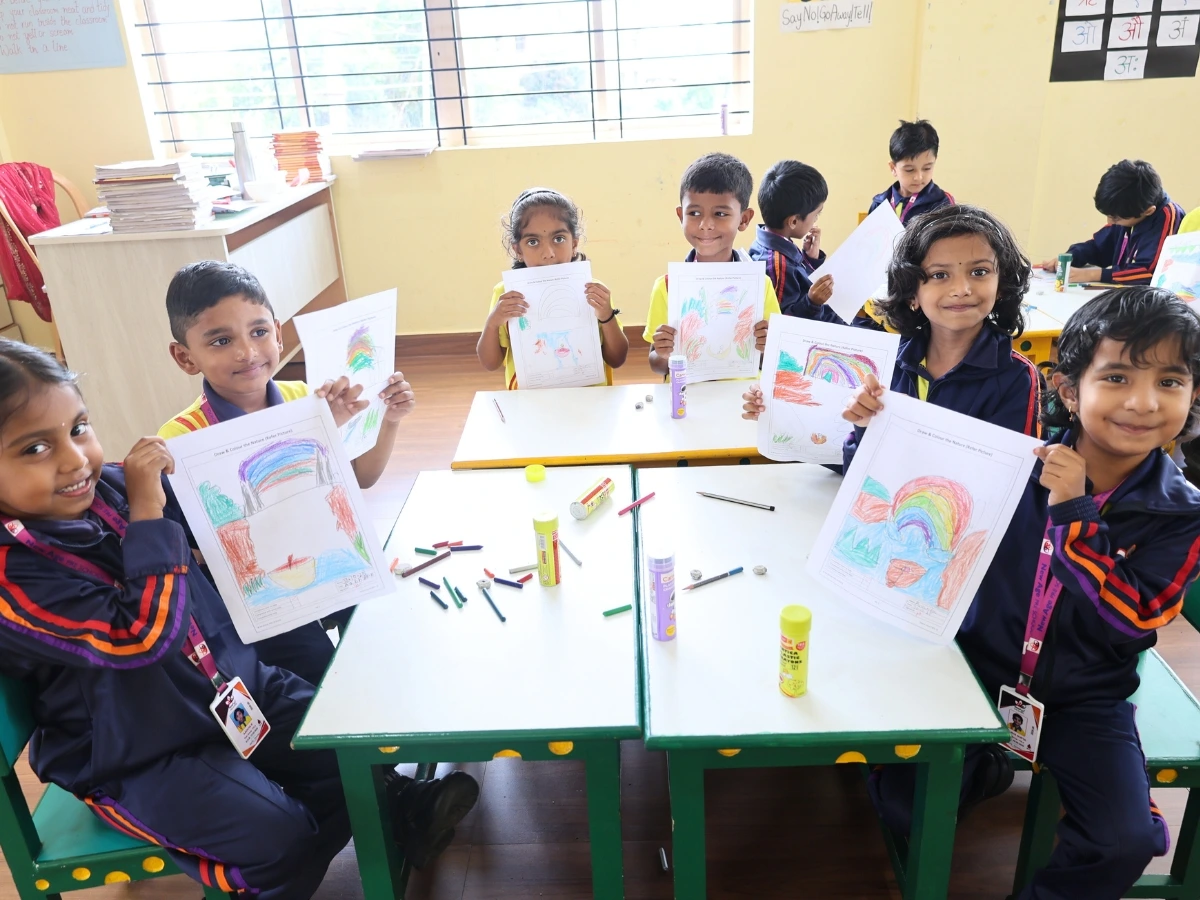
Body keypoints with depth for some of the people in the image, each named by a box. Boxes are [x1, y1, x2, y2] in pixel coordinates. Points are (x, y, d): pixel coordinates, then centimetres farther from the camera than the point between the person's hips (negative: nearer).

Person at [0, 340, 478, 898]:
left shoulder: (109, 487, -5)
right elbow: (145, 637, -33)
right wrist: (147, 513, -31)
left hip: (234, 681, 6)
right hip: (139, 760, -6)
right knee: (278, 838, -19)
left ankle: (397, 808, 25)